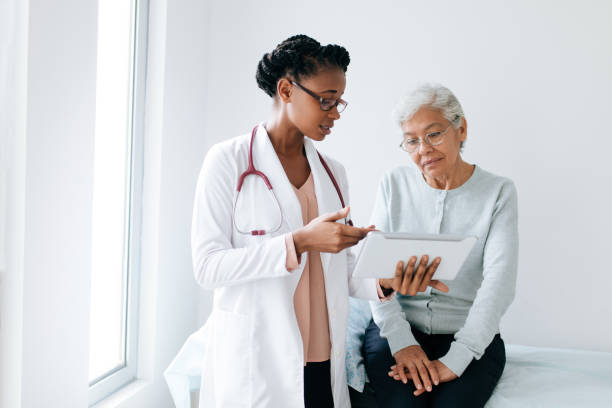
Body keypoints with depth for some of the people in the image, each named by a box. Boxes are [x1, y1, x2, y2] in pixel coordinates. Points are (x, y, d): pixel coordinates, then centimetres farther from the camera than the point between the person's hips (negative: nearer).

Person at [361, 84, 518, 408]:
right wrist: (402, 341, -14)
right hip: (396, 328, 1)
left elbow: (499, 283, -11)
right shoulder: (394, 184, 5)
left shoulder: (498, 192, -1)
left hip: (470, 336, -1)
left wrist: (454, 361, -21)